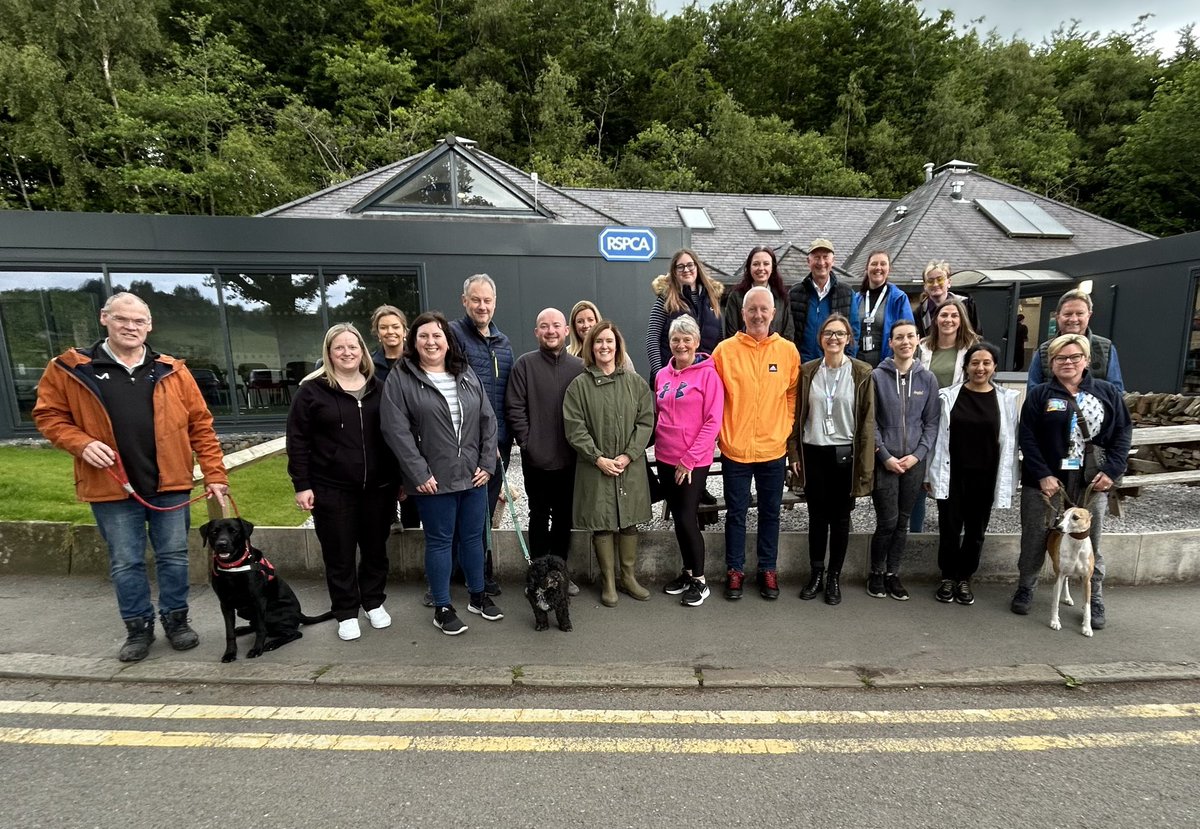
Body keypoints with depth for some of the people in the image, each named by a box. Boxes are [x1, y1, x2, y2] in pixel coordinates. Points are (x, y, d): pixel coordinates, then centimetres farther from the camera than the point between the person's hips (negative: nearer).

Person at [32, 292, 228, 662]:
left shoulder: (172, 371, 2)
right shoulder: (69, 369, 0)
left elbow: (201, 426, 1)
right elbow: (49, 415, 5)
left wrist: (214, 474, -4)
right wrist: (82, 443, -14)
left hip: (170, 484, 1)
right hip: (112, 488, 0)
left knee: (173, 556, 11)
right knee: (125, 563, 11)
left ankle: (176, 619, 29)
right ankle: (139, 627, 29)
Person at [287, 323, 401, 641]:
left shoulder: (378, 388, 7)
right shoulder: (312, 390, -3)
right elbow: (297, 440, -3)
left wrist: (400, 478, 8)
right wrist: (301, 484, -7)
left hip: (378, 487, 3)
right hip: (331, 489, -3)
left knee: (375, 548, 14)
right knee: (339, 554, 8)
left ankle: (374, 603, 33)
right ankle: (346, 613, 24)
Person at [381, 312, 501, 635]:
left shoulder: (467, 375, 8)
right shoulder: (400, 378, -6)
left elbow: (488, 421, 8)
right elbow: (396, 430, -12)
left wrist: (487, 463, 0)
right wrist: (419, 474, -15)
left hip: (473, 475, 4)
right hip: (433, 480, -4)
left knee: (473, 537, 16)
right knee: (440, 541, 8)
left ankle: (478, 596, 34)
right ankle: (442, 608, 24)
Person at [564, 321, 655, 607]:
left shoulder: (635, 382, 3)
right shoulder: (579, 385, -2)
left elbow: (646, 421, -1)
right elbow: (574, 427, -7)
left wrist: (629, 455, -11)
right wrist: (598, 458, -13)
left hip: (631, 465, 2)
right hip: (596, 466, -2)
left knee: (629, 521, 12)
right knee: (602, 523, 5)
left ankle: (628, 577, 29)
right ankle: (608, 582, 21)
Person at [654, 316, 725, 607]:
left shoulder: (708, 374, -9)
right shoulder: (662, 375, 8)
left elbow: (713, 421, -13)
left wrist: (690, 458, -15)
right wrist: (658, 446, 5)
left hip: (694, 461, -5)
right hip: (665, 459, 6)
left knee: (687, 518, -3)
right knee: (678, 517, 13)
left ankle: (699, 580, 16)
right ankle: (688, 572, 29)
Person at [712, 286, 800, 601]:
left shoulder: (788, 351, 0)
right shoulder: (725, 350, -5)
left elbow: (793, 395, 7)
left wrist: (785, 430, 1)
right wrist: (722, 431, -4)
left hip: (774, 448, 2)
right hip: (735, 448, -1)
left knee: (770, 513, 15)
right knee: (736, 513, 11)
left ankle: (768, 569, 31)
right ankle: (735, 570, 27)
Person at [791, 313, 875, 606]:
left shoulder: (862, 373, -3)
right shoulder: (807, 371, 2)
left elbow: (867, 420, -4)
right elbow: (797, 414, 5)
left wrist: (865, 464, -7)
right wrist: (794, 453, 1)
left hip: (845, 454, -1)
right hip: (813, 453, 1)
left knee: (840, 518, 9)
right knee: (817, 516, 10)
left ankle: (834, 577, 24)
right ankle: (816, 574, 25)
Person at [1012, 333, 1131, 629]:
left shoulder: (1108, 393, 8)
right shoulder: (1039, 395, 1)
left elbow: (1123, 432, 6)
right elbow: (1027, 437, -6)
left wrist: (1112, 471, -6)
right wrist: (1042, 475, -14)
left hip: (1092, 483, 2)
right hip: (1045, 481, -1)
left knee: (1091, 544, 10)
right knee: (1035, 539, 7)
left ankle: (1095, 601, 25)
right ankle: (1025, 589, 24)